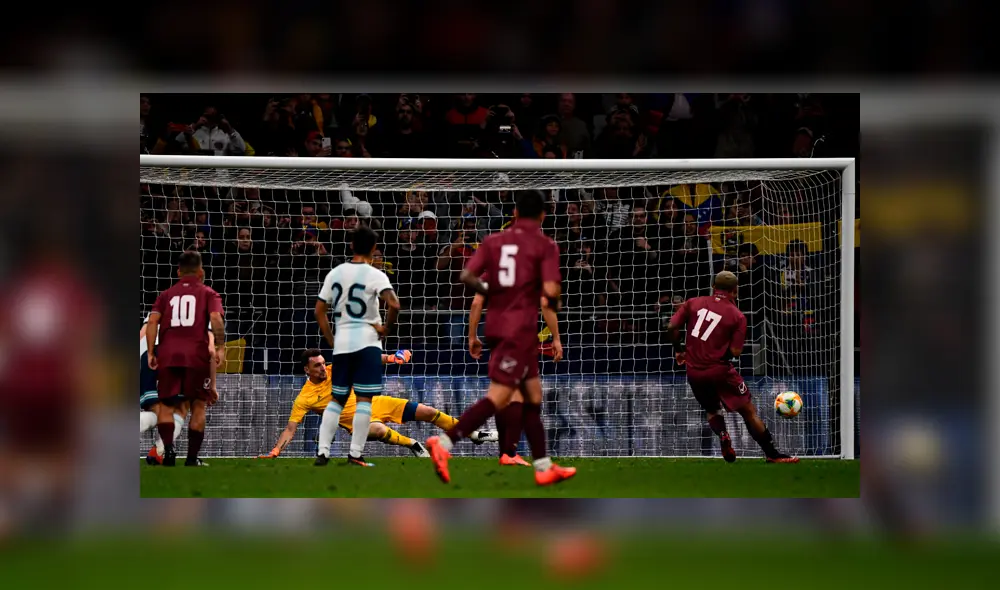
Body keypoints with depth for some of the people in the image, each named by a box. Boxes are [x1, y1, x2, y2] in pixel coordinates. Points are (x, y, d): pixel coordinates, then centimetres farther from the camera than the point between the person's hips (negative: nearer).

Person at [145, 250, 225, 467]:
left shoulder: (166, 294, 16)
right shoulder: (208, 293, 10)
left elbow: (152, 321, 3)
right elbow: (215, 318, -8)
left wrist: (150, 352, 3)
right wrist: (220, 347, -8)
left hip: (168, 354, 2)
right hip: (197, 355, -2)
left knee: (166, 405, 9)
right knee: (198, 405, 10)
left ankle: (168, 449, -13)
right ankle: (192, 457, 5)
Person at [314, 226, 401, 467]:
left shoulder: (335, 274, 8)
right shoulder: (374, 275, -8)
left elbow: (319, 311, 10)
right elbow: (394, 304, -23)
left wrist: (331, 340, 16)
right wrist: (387, 328, -6)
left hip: (341, 344, 5)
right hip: (367, 342, -5)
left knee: (337, 398, 13)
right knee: (364, 399, -1)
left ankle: (323, 451, 4)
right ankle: (355, 454, -5)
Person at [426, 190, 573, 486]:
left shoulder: (493, 241, 10)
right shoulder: (545, 245, -4)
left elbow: (467, 276, 0)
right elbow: (550, 291, -14)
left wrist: (490, 293, 14)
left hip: (496, 325, 7)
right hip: (521, 329, -7)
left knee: (533, 395, 14)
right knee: (498, 397, -11)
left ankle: (543, 467, 15)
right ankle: (444, 443, -24)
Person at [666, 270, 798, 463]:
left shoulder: (693, 303, 3)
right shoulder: (737, 316, -5)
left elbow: (672, 327, -4)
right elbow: (735, 352, -12)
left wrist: (678, 350, 12)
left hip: (694, 372, 4)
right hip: (719, 370, -4)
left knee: (712, 411, 27)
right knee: (749, 411, 7)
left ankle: (722, 435, -4)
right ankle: (772, 454, 5)